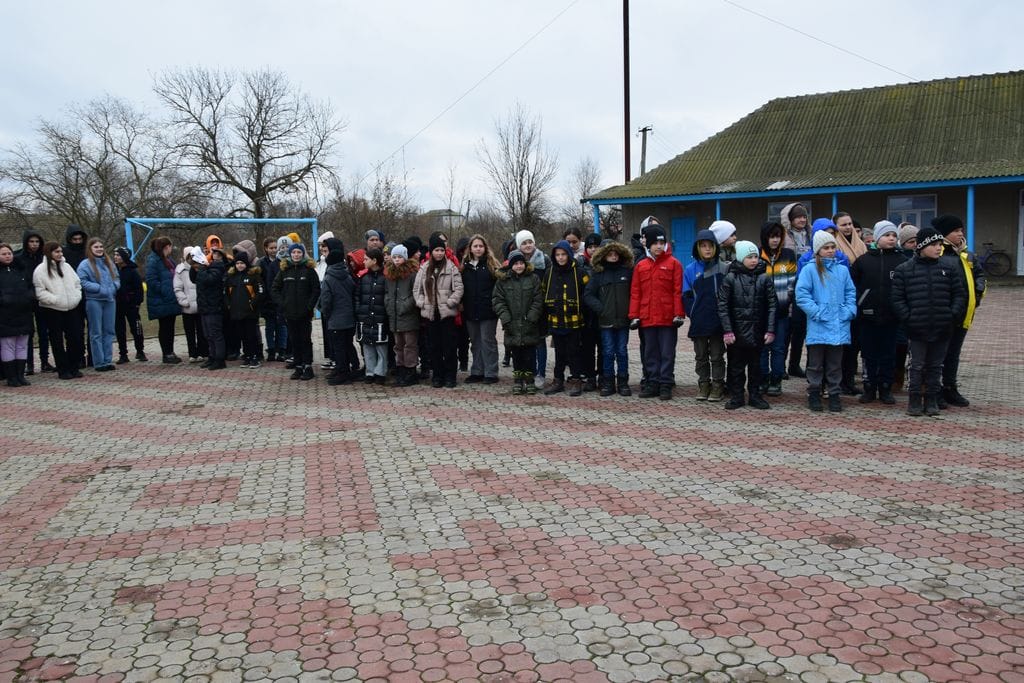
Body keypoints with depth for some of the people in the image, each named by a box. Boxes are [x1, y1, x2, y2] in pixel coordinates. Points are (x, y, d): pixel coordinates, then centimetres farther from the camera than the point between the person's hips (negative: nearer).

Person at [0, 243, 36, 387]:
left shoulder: (22, 270, 12)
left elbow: (32, 288, 12)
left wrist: (28, 297, -7)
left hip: (24, 314, 4)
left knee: (22, 346, 8)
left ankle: (20, 375, 15)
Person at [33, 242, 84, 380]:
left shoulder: (66, 266, 11)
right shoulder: (41, 270, -6)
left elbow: (77, 283, 16)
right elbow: (40, 292, -11)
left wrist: (77, 297, 0)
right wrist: (56, 300, -18)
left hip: (72, 308, 5)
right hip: (52, 310, -5)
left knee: (75, 338, 4)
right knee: (57, 341, 2)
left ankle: (74, 367, 15)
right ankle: (63, 370, 9)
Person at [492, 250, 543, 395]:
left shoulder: (534, 278, 3)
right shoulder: (503, 280, 5)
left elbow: (538, 300, -1)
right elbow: (498, 301, 1)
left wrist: (531, 318, -10)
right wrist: (506, 319, -9)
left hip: (529, 326, -1)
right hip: (512, 327, 1)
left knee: (530, 355, 3)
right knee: (516, 355, 9)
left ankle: (529, 380, 14)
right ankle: (517, 380, 17)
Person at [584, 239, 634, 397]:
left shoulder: (627, 271, 5)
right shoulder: (598, 273, 5)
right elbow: (588, 295, 3)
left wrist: (632, 311, -2)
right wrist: (600, 308, -7)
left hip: (623, 319, 0)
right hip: (605, 320, 0)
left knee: (622, 352, 5)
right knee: (608, 352, 4)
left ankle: (623, 383, 13)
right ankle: (607, 383, 11)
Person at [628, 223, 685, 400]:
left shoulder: (673, 263, 0)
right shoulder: (640, 266, 9)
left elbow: (678, 291, -4)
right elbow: (635, 293, 8)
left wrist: (678, 314, -10)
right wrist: (634, 316, 2)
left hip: (668, 318, -3)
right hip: (647, 318, 3)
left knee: (667, 352, 2)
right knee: (650, 353, 10)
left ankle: (665, 385, 8)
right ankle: (653, 384, 19)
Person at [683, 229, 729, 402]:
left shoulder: (724, 268, -2)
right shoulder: (690, 270, 0)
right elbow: (686, 296, 1)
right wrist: (693, 314, -8)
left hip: (718, 321, -1)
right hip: (698, 322, 2)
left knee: (717, 356, 7)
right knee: (701, 356, 12)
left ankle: (718, 385, 17)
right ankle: (703, 384, 23)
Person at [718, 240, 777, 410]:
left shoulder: (764, 278, 2)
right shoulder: (730, 278, -3)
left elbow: (772, 305, 0)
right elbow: (723, 305, -5)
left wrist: (770, 330, -6)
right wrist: (727, 331, -11)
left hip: (757, 331, 1)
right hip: (736, 330, -1)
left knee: (756, 364, 11)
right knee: (736, 365, 6)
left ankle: (755, 396, 21)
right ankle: (736, 396, 16)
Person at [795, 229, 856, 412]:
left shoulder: (843, 270, 10)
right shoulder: (809, 270, -3)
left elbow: (851, 293, 15)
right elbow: (802, 295, -9)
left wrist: (850, 311, 1)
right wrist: (817, 312, -14)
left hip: (839, 327, 3)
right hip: (818, 327, -3)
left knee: (835, 364, 10)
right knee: (816, 364, 5)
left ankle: (835, 395, 18)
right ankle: (814, 395, 16)